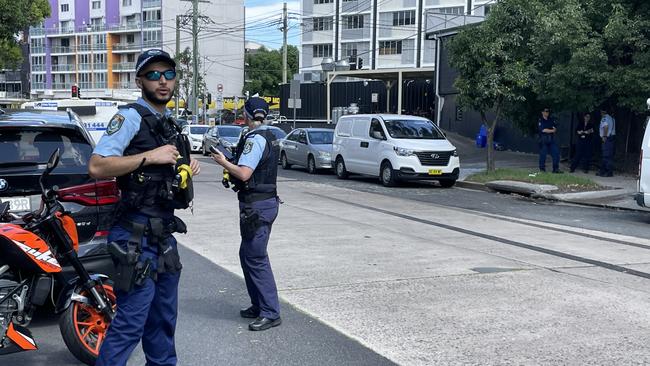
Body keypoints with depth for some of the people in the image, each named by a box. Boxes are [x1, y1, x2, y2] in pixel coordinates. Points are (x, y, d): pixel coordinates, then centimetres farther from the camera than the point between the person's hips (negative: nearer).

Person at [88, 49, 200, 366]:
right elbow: (96, 166, -22)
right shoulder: (131, 116, -11)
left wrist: (186, 170, 8)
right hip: (137, 236, -9)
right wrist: (149, 156, -23)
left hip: (164, 233, 9)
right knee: (130, 322, -10)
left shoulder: (170, 124, 17)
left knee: (163, 320, 19)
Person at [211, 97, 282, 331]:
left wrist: (223, 162, -9)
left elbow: (244, 173, -23)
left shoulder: (255, 139, -17)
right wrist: (232, 159, 14)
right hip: (267, 200, 10)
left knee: (256, 259, -6)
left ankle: (271, 313, -2)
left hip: (256, 206, -10)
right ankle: (258, 305, 26)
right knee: (247, 255, 18)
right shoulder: (269, 137, 14)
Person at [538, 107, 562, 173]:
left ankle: (556, 169, 4)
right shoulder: (540, 121, -2)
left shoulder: (551, 119, 14)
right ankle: (542, 169, 8)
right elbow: (542, 130, -13)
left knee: (556, 153, -1)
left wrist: (547, 130, -12)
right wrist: (551, 130, -4)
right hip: (543, 140, -5)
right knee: (543, 154, -3)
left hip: (551, 139, 5)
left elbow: (555, 128, 6)